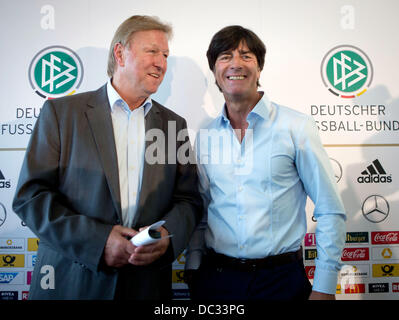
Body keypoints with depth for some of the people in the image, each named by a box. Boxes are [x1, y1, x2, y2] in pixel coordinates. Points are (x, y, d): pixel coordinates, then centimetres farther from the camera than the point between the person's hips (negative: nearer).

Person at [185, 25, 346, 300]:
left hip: (282, 279, -2)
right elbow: (199, 213, 10)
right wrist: (193, 269, 4)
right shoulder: (204, 137, 3)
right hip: (216, 277, 3)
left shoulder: (297, 127, -7)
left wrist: (324, 288, -7)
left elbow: (331, 212, -5)